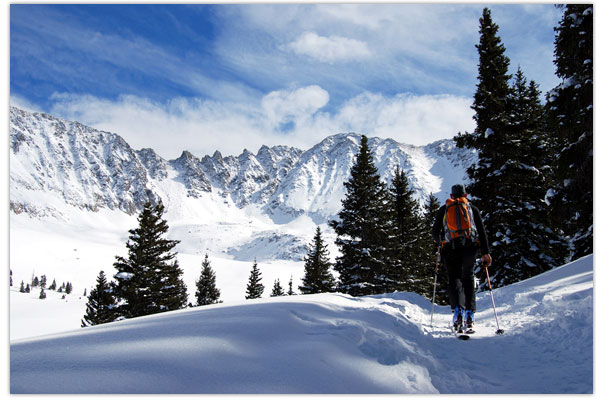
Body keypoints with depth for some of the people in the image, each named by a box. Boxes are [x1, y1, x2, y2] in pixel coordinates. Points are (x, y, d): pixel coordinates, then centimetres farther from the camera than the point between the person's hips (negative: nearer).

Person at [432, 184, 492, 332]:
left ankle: (457, 309, -24)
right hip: (470, 246, 1)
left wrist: (440, 241, 38)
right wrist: (486, 252, 3)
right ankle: (469, 315, -1)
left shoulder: (444, 209, 18)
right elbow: (482, 231, 7)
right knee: (468, 278, 12)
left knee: (454, 278, 3)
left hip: (450, 248, -1)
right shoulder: (473, 208, 18)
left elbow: (435, 232, 16)